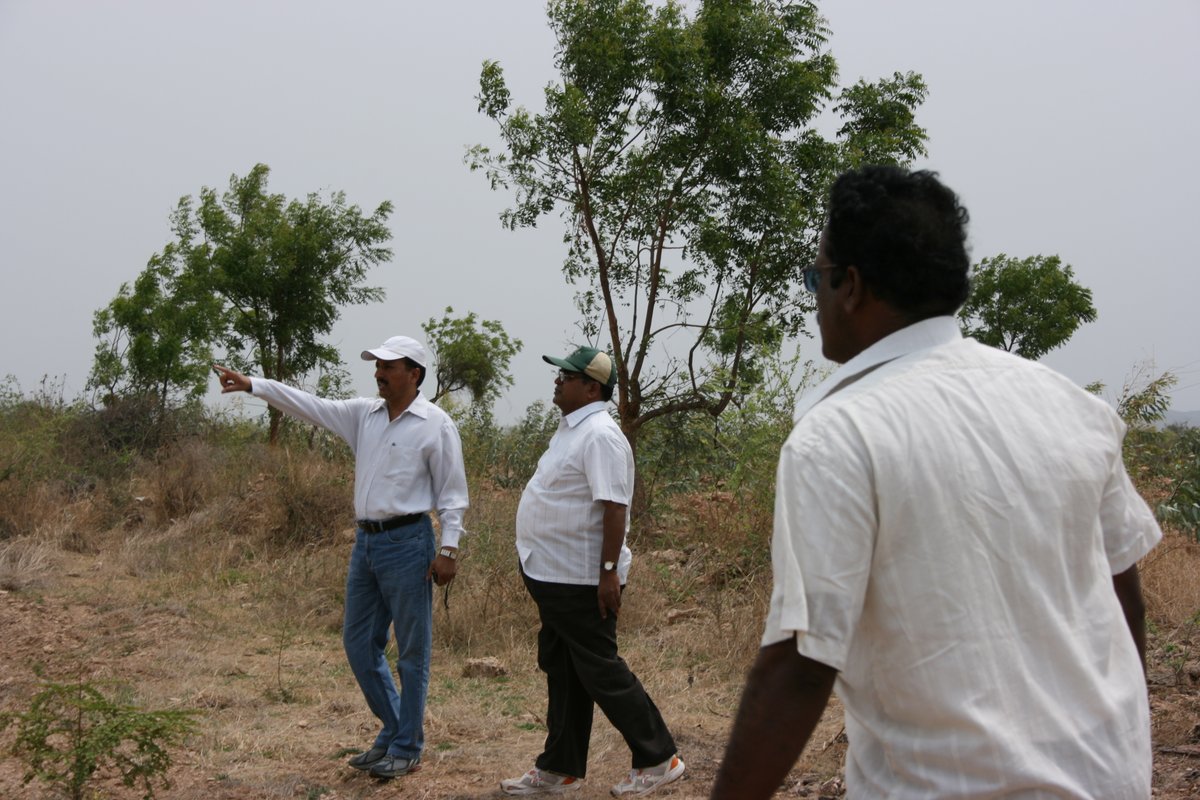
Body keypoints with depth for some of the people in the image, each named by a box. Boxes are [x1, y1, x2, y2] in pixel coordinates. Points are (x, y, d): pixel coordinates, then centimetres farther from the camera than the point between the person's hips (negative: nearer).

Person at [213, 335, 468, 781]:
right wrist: (251, 385, 1)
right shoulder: (363, 414, 10)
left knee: (411, 651, 2)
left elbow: (453, 493, -8)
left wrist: (448, 549, -14)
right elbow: (308, 405, 8)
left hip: (407, 543, -7)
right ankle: (393, 731, 27)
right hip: (366, 541, 7)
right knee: (359, 643, 12)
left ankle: (406, 749, 13)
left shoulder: (436, 425, -8)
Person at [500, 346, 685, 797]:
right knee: (561, 672, 15)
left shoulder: (599, 436, -18)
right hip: (554, 575, 10)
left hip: (581, 581, -10)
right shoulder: (572, 429, 14)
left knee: (599, 671, -2)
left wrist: (609, 571, -27)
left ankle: (658, 759, 11)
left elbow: (614, 507, -25)